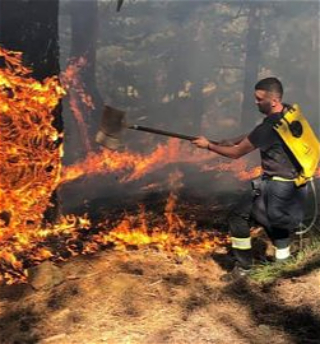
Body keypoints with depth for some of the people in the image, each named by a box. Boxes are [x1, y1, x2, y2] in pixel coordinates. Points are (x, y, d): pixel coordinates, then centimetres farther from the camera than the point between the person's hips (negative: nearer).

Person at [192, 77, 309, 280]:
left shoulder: (271, 126, -24)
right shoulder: (289, 112, 1)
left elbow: (236, 153, -14)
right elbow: (256, 136, 15)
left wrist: (208, 145, -1)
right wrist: (232, 141, 6)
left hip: (280, 189, -9)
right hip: (295, 183, 9)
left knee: (239, 217, 2)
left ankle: (244, 266, 11)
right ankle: (283, 251, 38)